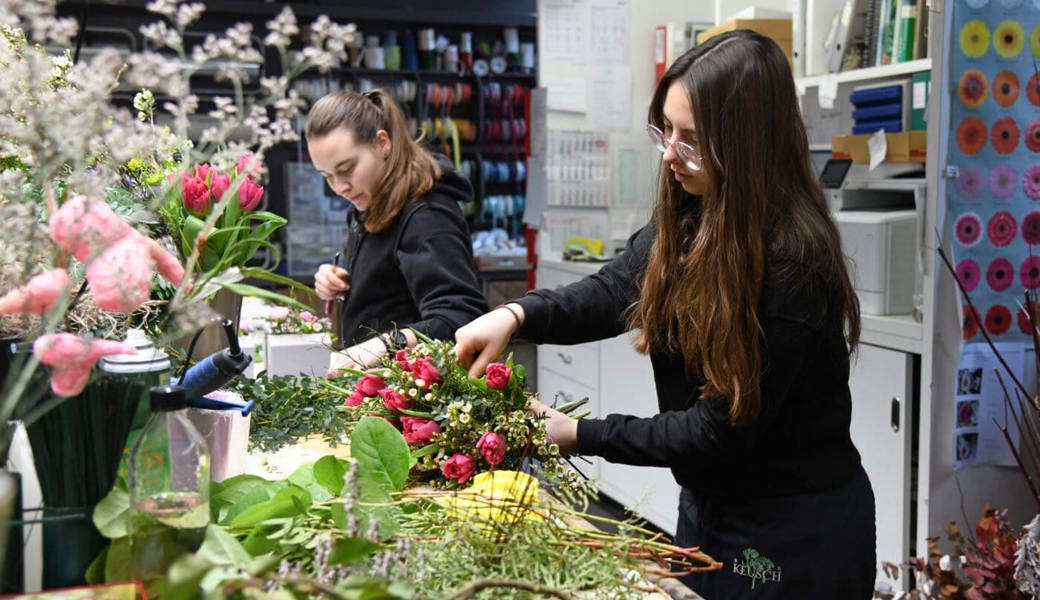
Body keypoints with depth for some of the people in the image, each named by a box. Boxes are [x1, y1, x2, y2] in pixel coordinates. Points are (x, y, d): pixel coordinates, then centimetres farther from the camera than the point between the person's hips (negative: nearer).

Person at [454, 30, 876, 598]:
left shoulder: (794, 263, -27)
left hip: (795, 535, -7)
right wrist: (516, 314, -25)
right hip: (710, 507, 7)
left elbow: (721, 429, -24)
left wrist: (580, 435, -19)